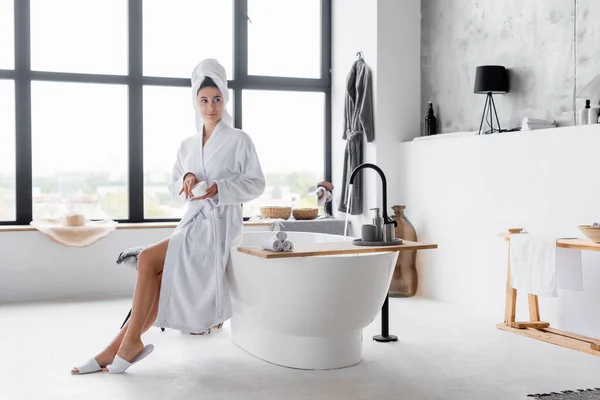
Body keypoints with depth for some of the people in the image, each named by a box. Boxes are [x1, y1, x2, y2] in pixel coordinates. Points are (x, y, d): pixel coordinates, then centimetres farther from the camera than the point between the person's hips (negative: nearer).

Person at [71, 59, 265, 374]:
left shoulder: (239, 140, -1)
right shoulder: (187, 145, 15)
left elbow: (256, 184, -5)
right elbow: (174, 187, 15)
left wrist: (218, 188, -19)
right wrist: (186, 180, -9)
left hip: (220, 224, -6)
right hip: (192, 222, 6)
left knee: (147, 259, -20)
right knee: (160, 276, -17)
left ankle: (128, 343, -12)